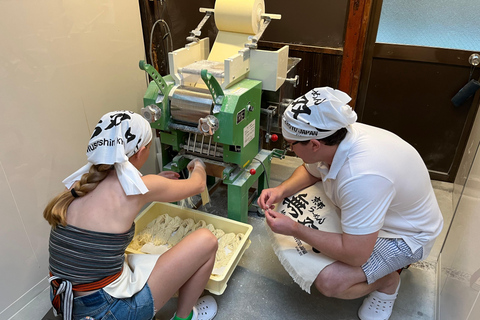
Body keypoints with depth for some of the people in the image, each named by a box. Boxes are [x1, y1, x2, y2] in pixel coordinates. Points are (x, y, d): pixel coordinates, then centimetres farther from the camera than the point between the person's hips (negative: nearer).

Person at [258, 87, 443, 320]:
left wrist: (294, 229, -27)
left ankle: (387, 281, 9)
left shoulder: (362, 177, -42)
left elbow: (355, 255, -33)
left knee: (329, 281, -25)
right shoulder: (333, 138, -18)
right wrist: (282, 190, -13)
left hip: (405, 234, -8)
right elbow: (310, 171, 6)